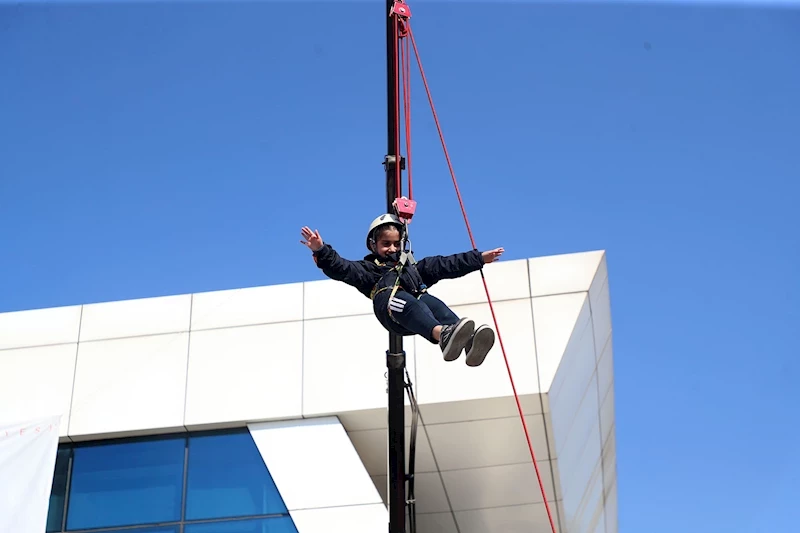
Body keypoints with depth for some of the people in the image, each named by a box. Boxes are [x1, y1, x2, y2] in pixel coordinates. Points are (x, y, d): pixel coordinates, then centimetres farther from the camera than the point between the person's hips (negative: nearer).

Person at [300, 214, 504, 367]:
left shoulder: (412, 266, 44)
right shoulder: (368, 268, 31)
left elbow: (447, 265, 42)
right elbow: (341, 268, 13)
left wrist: (479, 258, 39)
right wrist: (321, 251, -4)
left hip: (418, 300, 4)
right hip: (389, 303, -4)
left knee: (435, 304, -33)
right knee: (407, 303, -40)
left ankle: (469, 343, -63)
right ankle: (442, 335, -72)